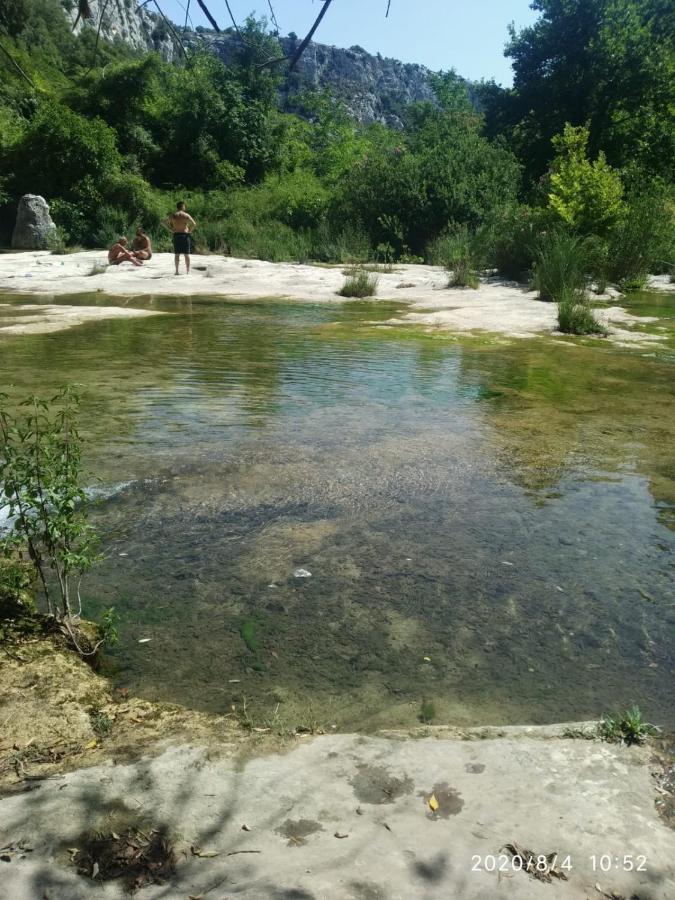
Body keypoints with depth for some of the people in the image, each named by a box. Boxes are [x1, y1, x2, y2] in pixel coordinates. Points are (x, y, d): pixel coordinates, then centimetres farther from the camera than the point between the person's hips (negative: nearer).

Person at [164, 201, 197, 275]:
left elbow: (166, 223, 8)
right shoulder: (186, 215, -5)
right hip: (185, 235, -2)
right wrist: (189, 230, 0)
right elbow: (194, 224, -11)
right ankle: (187, 271, 3)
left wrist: (172, 230, 9)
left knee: (177, 254, 6)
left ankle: (177, 271, 4)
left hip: (176, 235, 2)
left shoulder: (173, 215, 3)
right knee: (186, 254, 3)